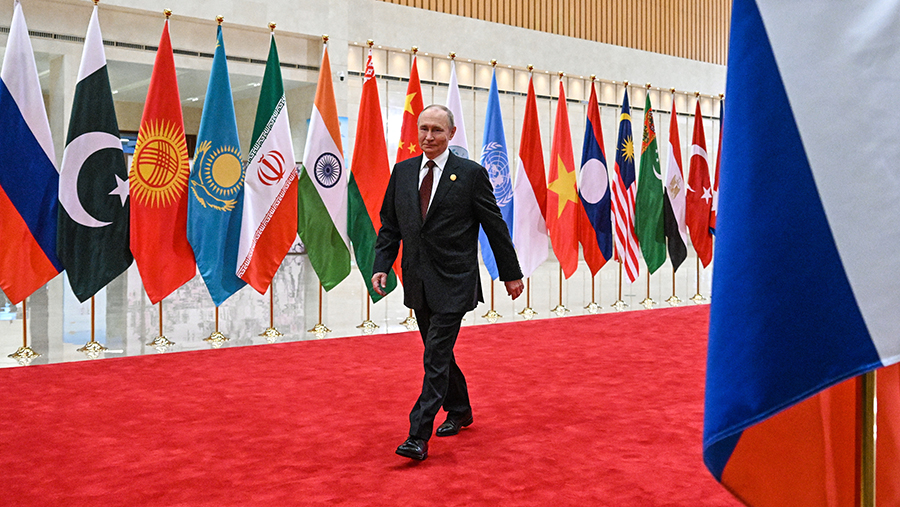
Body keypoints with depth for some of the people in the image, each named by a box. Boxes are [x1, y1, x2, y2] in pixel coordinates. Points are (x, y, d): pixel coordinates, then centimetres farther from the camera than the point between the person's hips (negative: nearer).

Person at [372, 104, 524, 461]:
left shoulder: (471, 174, -5)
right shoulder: (402, 171, 8)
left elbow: (495, 227, -1)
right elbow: (390, 225, 13)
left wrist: (511, 273, 3)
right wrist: (382, 265, 1)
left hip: (453, 284, -5)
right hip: (419, 283, 6)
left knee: (436, 359, -9)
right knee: (439, 354, 18)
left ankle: (418, 437, -5)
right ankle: (459, 411, 38)